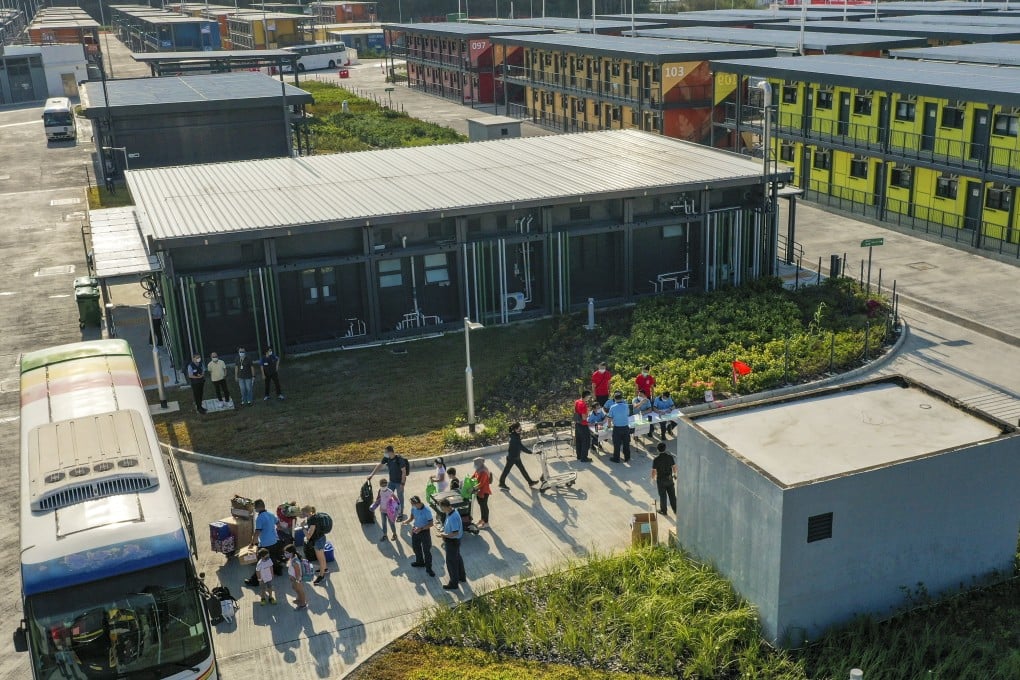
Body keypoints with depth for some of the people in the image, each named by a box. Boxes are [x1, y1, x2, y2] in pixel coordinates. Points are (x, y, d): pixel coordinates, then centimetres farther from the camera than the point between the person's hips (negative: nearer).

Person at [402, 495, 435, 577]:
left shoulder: (427, 511, -27)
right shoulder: (413, 508, -9)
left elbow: (431, 523, -20)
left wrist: (421, 528, -29)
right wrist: (407, 521, -12)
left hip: (425, 532, -7)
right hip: (415, 530, 7)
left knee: (427, 550, 2)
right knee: (415, 547, 23)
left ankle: (428, 568, 15)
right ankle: (420, 561, 47)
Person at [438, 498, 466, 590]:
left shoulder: (453, 517, -34)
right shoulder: (451, 512, -3)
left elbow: (455, 533, -31)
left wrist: (444, 535, -22)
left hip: (452, 542, -10)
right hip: (454, 541, 10)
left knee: (451, 562, 6)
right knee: (457, 558, 25)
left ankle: (454, 583, 20)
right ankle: (462, 577, 44)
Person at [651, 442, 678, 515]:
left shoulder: (656, 459, -20)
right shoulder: (670, 457, -11)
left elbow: (654, 471, -15)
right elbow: (674, 467, 0)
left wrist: (653, 478, 4)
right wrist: (674, 474, 20)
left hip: (661, 480, -2)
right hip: (670, 479, 3)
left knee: (663, 496, 13)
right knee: (672, 495, 15)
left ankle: (663, 511, 27)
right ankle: (675, 510, 24)